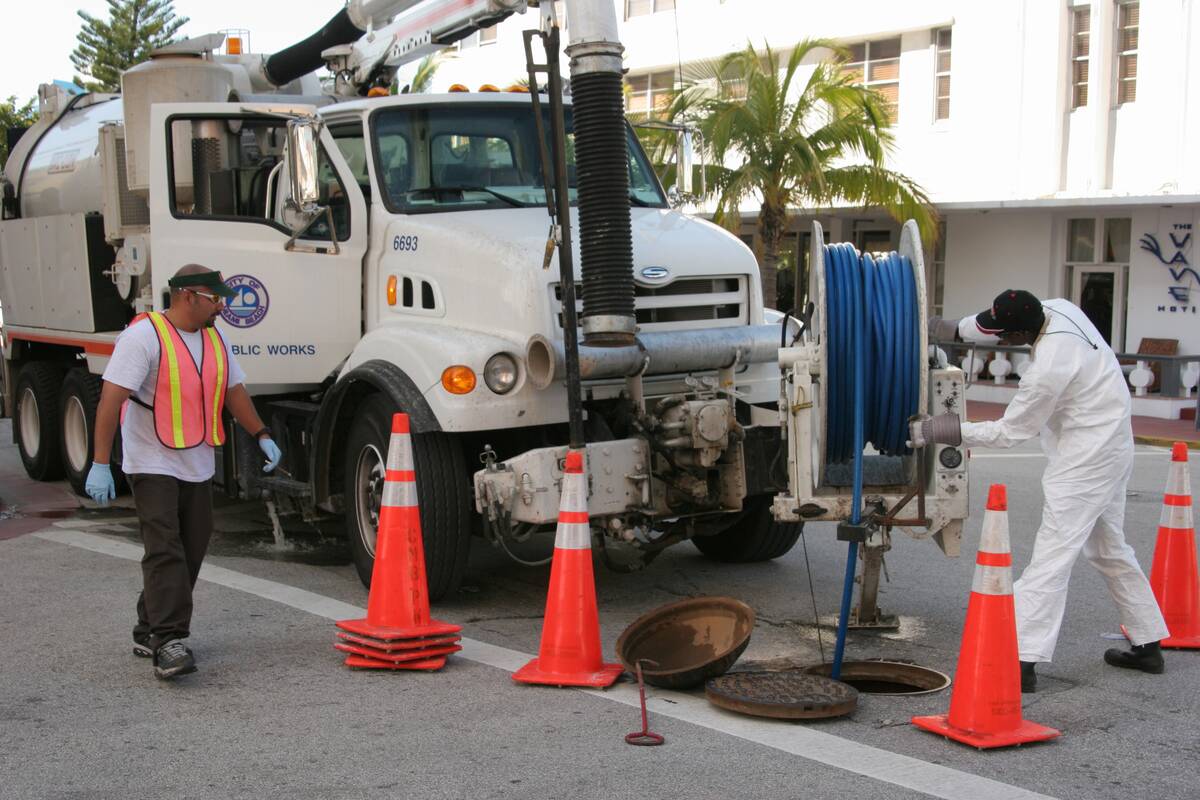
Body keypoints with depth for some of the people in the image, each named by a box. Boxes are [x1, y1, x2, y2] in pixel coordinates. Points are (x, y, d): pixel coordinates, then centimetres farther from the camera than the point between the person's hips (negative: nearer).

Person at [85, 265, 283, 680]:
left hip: (198, 467, 8)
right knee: (164, 551, -14)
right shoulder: (144, 335, -14)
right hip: (154, 465, -8)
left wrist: (262, 436, 15)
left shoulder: (213, 339, 11)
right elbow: (111, 398, -19)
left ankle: (150, 632, 20)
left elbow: (234, 390, 22)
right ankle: (168, 643, -15)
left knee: (190, 552, 8)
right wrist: (100, 463, -24)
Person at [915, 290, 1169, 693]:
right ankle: (1147, 644, 31)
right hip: (1113, 445, 10)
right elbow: (997, 324, 15)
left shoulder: (1048, 369, -29)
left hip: (1086, 458, -10)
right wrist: (955, 328, 4)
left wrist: (946, 431, -13)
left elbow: (1010, 431, -17)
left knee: (1052, 555, -11)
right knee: (1108, 546, 21)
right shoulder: (1058, 309, -6)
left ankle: (1024, 661, -13)